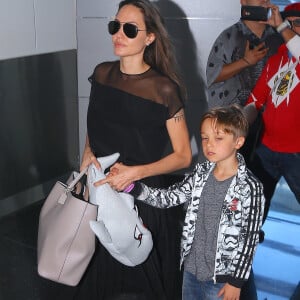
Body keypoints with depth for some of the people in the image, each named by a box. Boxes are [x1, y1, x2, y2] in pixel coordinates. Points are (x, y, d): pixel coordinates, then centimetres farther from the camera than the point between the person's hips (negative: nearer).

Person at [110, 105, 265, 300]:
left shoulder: (250, 187, -18)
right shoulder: (201, 174, -1)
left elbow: (250, 238, -14)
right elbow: (168, 197, -3)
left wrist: (236, 281, -10)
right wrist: (131, 185, -16)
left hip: (220, 278, -5)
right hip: (191, 269, 6)